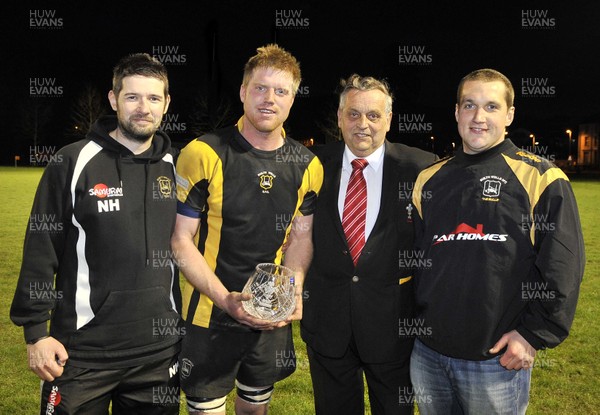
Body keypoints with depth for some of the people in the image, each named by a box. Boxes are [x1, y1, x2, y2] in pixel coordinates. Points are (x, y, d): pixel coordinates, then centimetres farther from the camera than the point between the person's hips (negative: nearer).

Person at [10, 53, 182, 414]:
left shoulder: (175, 167, 4)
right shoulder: (74, 162, -7)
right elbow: (41, 250, -5)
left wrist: (181, 323, 12)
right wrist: (36, 332, -6)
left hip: (160, 348, 4)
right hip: (83, 352, -3)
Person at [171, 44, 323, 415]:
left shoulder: (307, 165, -1)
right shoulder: (204, 154, -14)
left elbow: (300, 236, 7)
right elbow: (180, 240, -12)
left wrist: (293, 290, -11)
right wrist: (226, 299, -22)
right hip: (211, 315, -4)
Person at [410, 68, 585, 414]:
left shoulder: (541, 178, -5)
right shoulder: (430, 179, 8)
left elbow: (563, 266, -8)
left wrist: (535, 334, -11)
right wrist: (415, 318, 8)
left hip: (499, 358, -4)